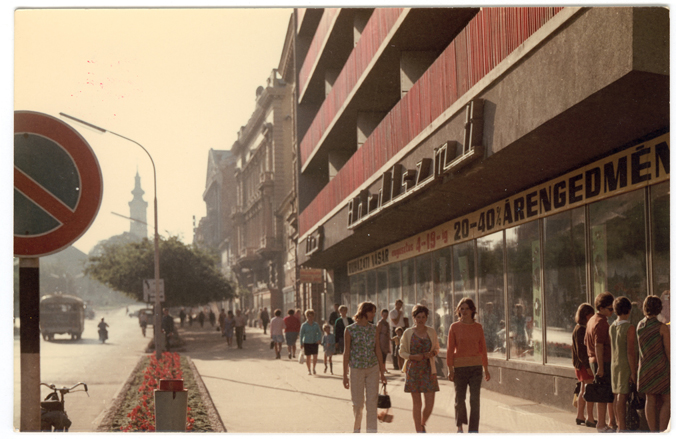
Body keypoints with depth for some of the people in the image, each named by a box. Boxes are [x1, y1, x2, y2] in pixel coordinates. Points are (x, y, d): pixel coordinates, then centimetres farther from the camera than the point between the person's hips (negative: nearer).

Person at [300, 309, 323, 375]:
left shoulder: (316, 324, 4)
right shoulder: (304, 325, -2)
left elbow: (319, 332, 7)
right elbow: (301, 335, 0)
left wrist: (319, 339, -10)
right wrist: (301, 344, -3)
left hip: (315, 342, 2)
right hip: (307, 343, -2)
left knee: (315, 356, -3)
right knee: (308, 357, 4)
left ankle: (314, 369, 18)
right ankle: (309, 370, 18)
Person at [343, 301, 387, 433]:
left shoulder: (374, 330, 4)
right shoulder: (350, 330, -6)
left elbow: (378, 351, 8)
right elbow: (346, 353, -4)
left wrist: (382, 373, 8)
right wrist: (345, 375, -5)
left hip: (372, 369, 3)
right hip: (356, 369, -3)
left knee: (372, 402, -1)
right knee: (357, 403, 7)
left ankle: (371, 432, 5)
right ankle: (357, 427, 33)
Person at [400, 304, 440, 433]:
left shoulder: (432, 332, 4)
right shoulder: (408, 333, -1)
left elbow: (437, 348, 16)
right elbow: (402, 352, 4)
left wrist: (433, 353, -7)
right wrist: (413, 357, -14)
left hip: (428, 370, 2)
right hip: (413, 370, -1)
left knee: (430, 404, -2)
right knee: (417, 404, 2)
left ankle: (422, 424, 27)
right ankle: (419, 432, 12)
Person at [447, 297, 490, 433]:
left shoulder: (478, 327, 6)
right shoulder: (454, 327, 0)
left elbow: (483, 349, 9)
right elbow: (450, 349, -1)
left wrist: (486, 369, 9)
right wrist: (450, 369, -6)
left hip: (476, 367, 1)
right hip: (459, 367, -1)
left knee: (475, 400, -5)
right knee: (460, 398, 7)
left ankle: (473, 431, 1)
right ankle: (460, 425, 33)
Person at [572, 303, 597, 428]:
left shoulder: (583, 328, 16)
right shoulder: (580, 329, -16)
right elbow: (580, 350, -19)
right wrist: (587, 366, -21)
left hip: (584, 365, 10)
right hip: (584, 364, -10)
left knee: (583, 391, 13)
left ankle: (580, 417, 18)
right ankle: (590, 419, -5)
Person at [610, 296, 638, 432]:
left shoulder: (612, 327, 7)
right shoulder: (629, 328, -15)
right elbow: (630, 352, -18)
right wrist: (633, 372, -15)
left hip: (614, 364, 7)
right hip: (626, 365, -7)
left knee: (617, 396, 10)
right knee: (622, 396, -7)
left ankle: (619, 425, 17)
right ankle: (622, 428, -6)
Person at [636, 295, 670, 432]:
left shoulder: (639, 326, 3)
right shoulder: (663, 328, -12)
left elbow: (640, 349, 7)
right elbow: (668, 350, -10)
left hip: (645, 368, 5)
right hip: (661, 367, -5)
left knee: (650, 400, 9)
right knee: (667, 401, 4)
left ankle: (653, 431, 11)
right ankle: (662, 431, -4)